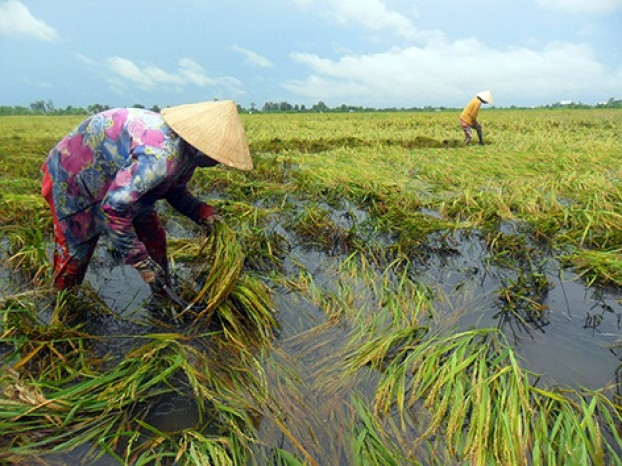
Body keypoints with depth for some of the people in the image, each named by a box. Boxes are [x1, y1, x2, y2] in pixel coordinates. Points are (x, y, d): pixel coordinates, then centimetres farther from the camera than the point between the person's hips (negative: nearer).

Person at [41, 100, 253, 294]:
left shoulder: (186, 149, -12)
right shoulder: (160, 156, -42)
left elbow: (175, 190, 4)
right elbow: (114, 207, -41)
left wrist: (201, 211, -15)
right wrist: (141, 262, -33)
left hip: (114, 172, 8)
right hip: (75, 175, -8)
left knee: (153, 236, 4)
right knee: (76, 249, 2)